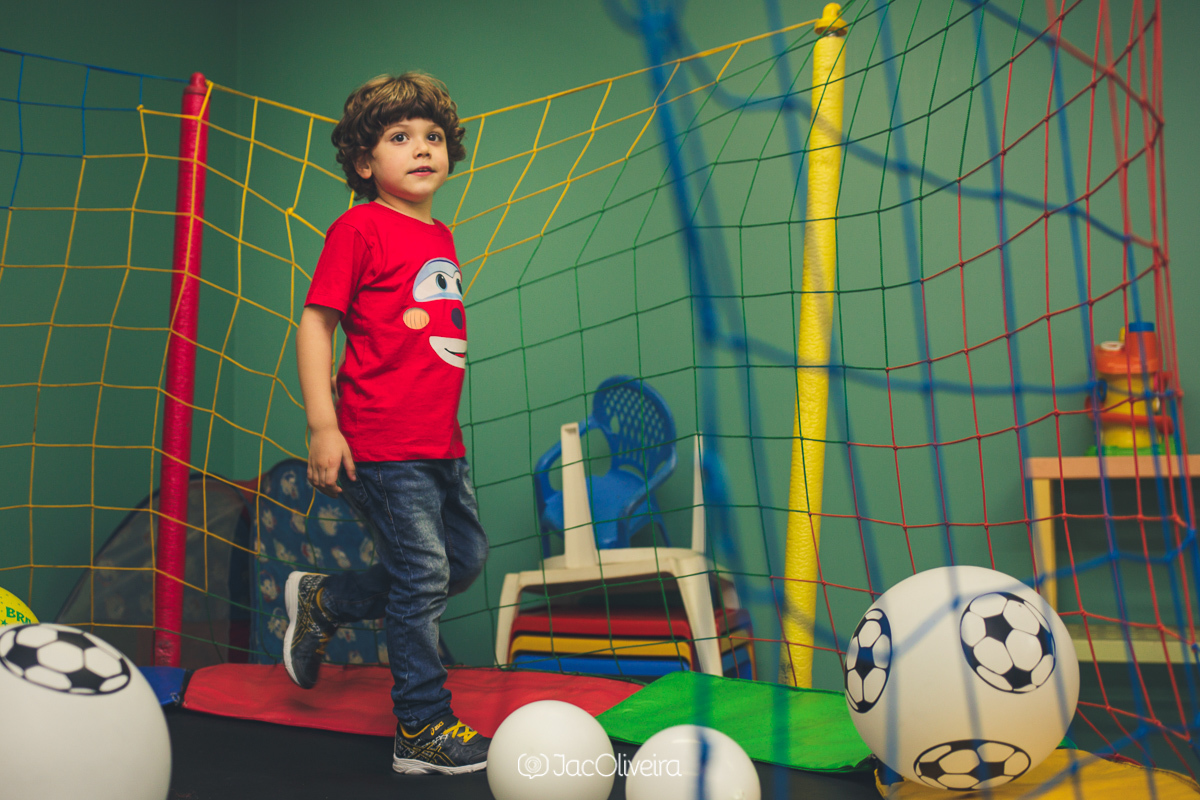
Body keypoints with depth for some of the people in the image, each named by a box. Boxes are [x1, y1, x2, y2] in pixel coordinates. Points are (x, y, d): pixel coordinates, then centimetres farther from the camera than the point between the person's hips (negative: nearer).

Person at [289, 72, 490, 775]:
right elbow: (316, 323, -10)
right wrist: (322, 425, -15)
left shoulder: (442, 237, 14)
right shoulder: (360, 228, -8)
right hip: (382, 446, -8)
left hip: (442, 444, 8)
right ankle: (422, 731, 11)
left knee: (468, 560, 15)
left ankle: (324, 601, 31)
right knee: (423, 575, -4)